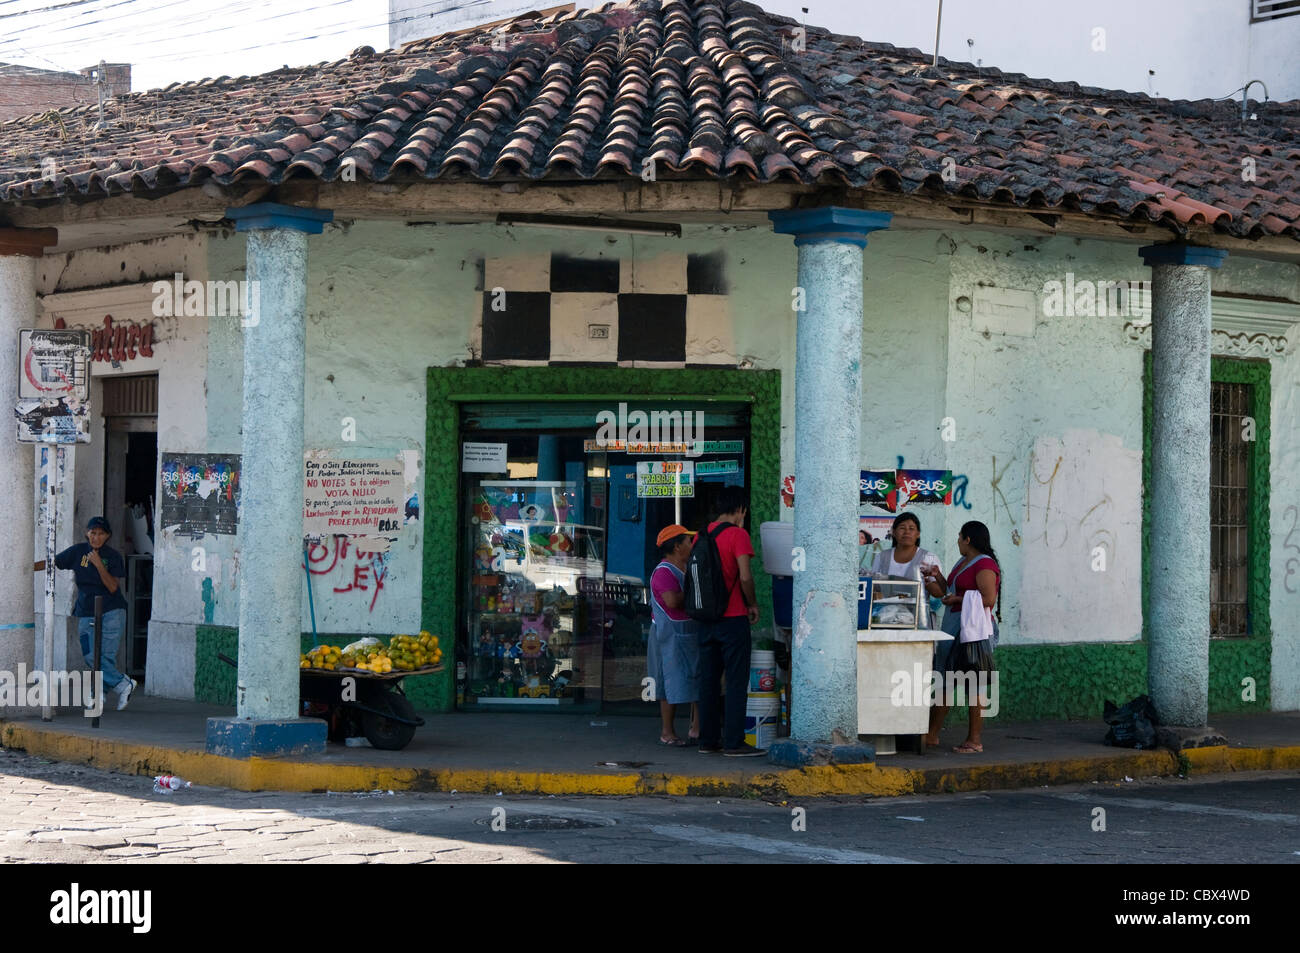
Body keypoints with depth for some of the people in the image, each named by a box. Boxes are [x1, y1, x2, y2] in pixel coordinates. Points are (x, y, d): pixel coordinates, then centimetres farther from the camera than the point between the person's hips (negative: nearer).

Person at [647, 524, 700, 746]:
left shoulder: (688, 569, 15)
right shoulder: (664, 572, -14)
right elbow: (672, 601, -27)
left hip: (692, 633, 9)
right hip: (672, 635, -9)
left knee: (699, 680, 7)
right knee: (674, 682, -5)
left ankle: (696, 729, 13)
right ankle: (667, 732, 4)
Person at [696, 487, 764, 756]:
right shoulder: (738, 534, -10)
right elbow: (745, 577, -17)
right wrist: (752, 604, -2)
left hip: (706, 619, 6)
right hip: (733, 618, -6)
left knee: (708, 680, 10)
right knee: (736, 681, -2)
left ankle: (708, 739, 14)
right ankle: (733, 742, -3)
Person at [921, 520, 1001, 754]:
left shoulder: (984, 565, -13)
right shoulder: (962, 562, 18)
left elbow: (989, 600, -22)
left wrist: (958, 599, -15)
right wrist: (937, 577, 12)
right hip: (953, 627, 10)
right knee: (944, 680, 12)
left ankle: (975, 741, 0)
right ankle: (932, 735, 18)